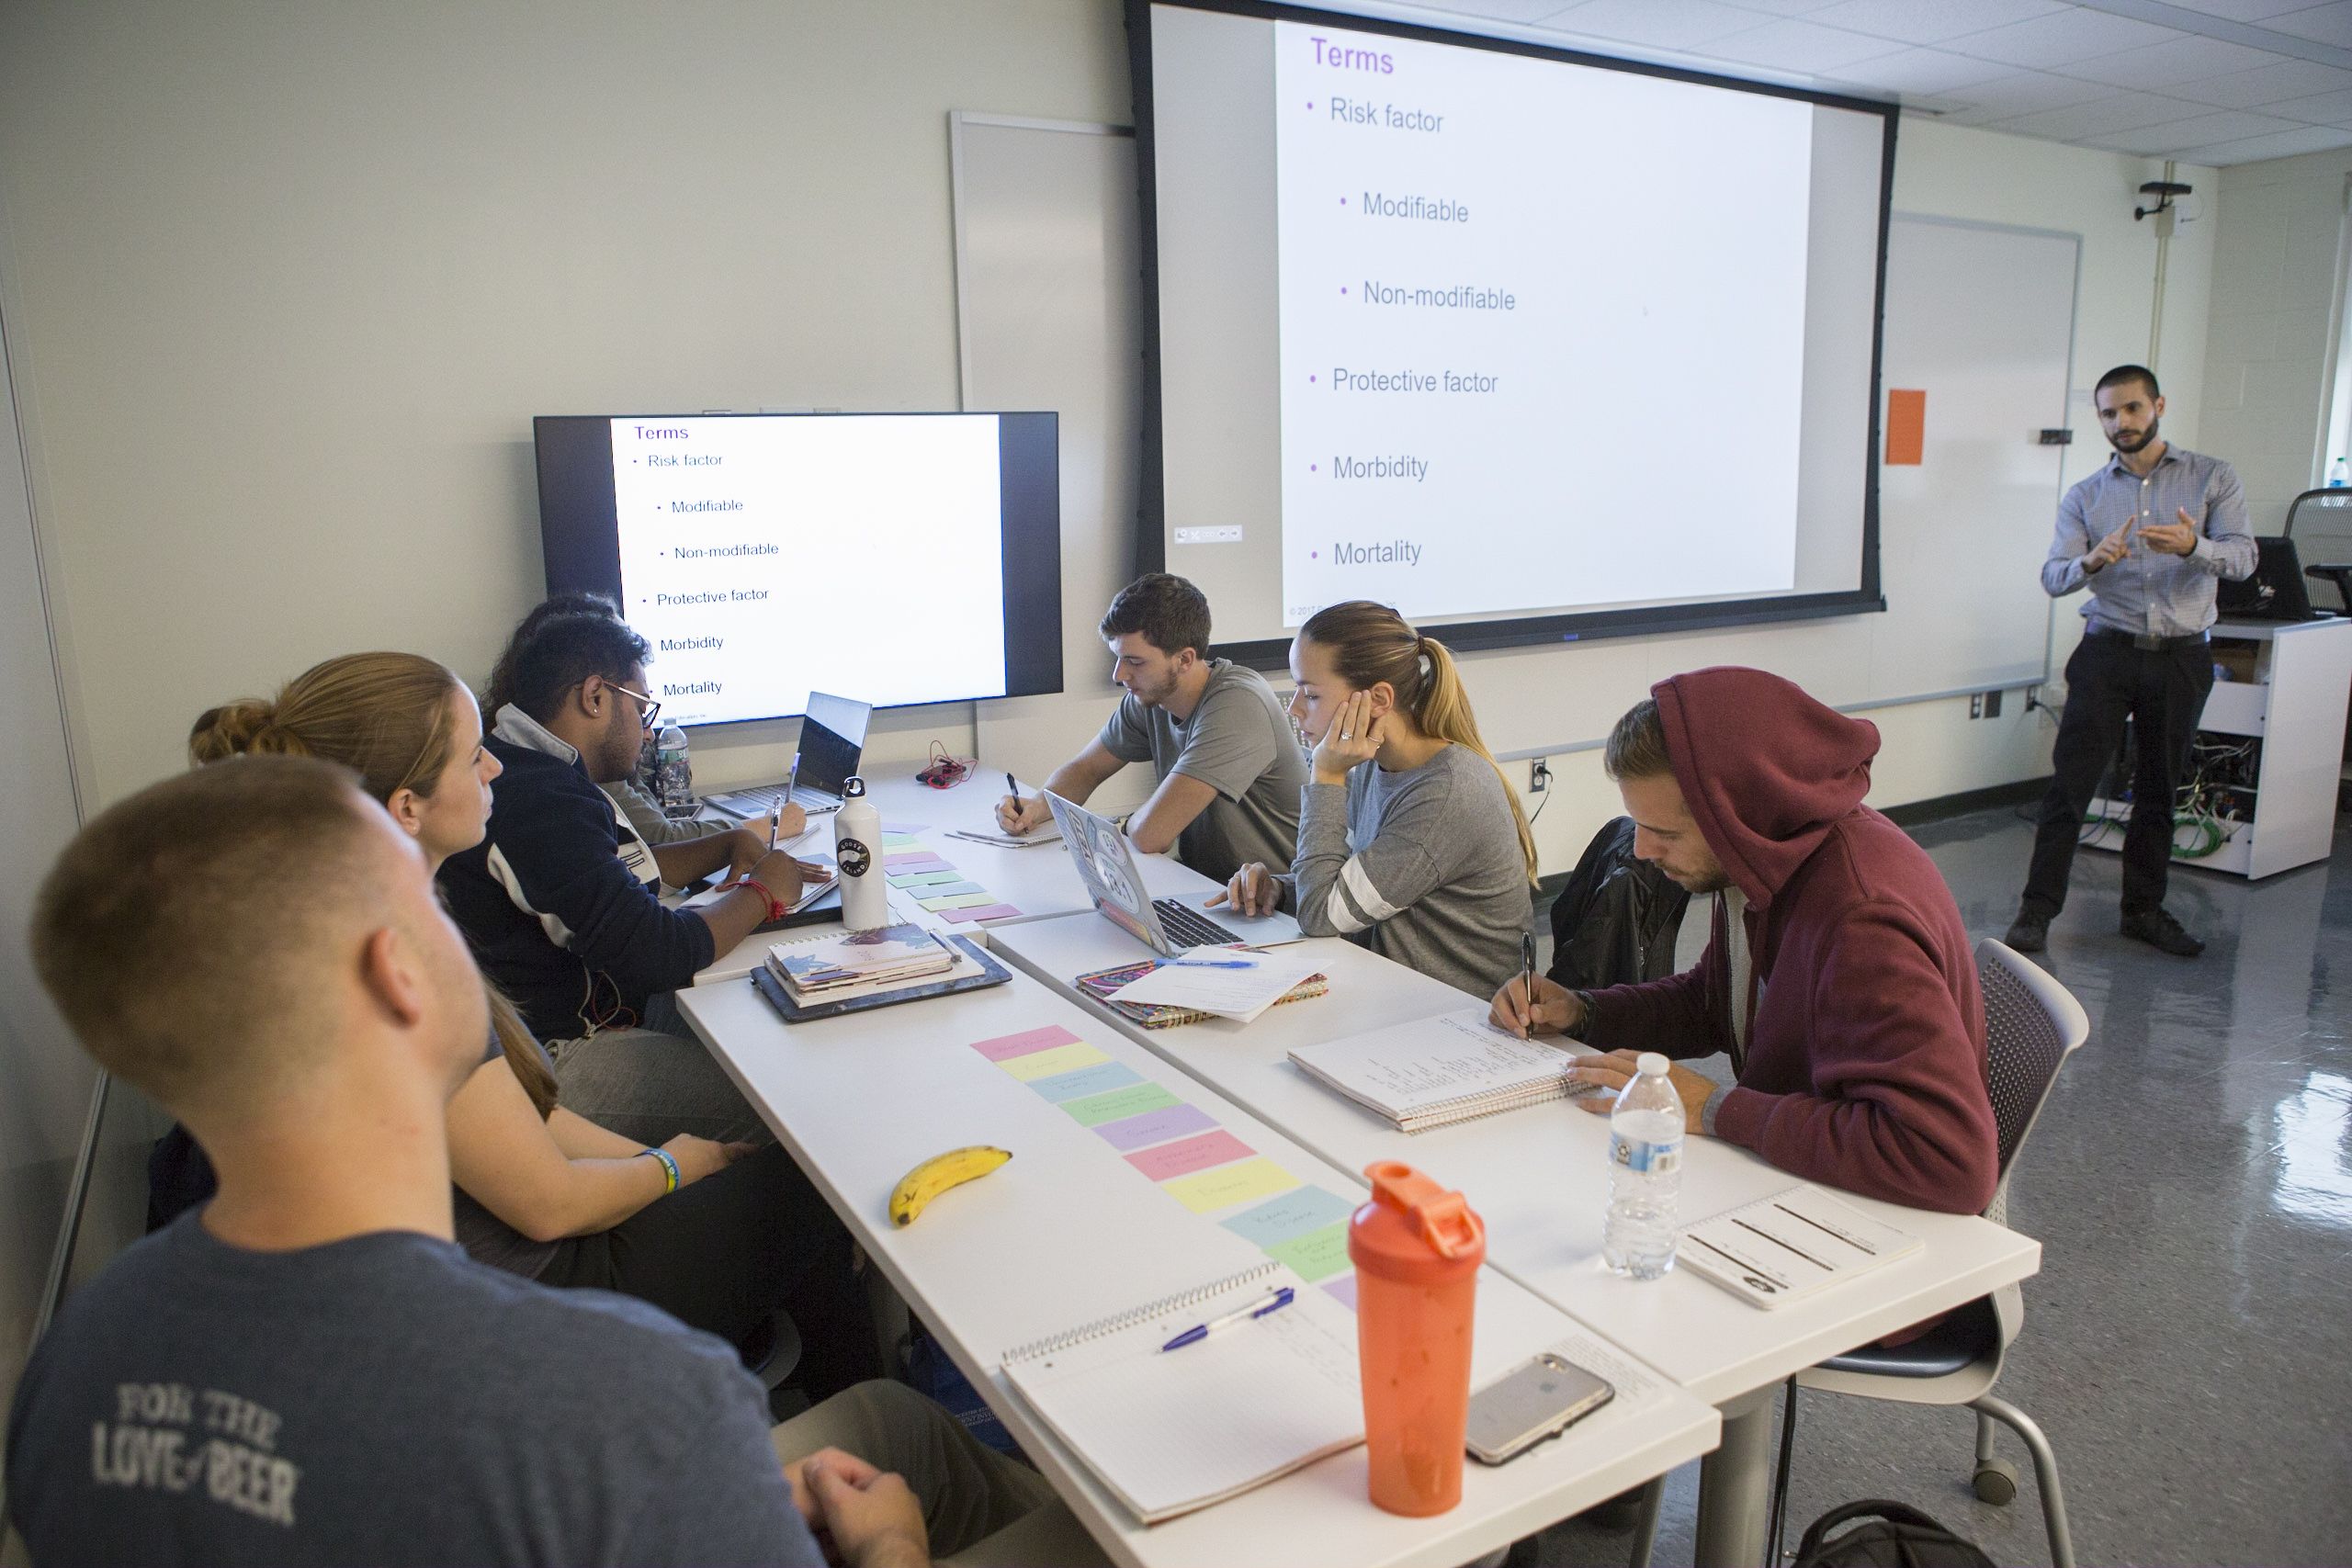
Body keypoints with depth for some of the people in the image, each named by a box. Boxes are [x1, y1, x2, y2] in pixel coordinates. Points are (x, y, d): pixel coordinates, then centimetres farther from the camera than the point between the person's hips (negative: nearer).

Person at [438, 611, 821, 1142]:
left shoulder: (526, 772, 12)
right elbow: (658, 953, -27)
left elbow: (627, 869, 26)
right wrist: (762, 891, -9)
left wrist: (730, 845, 12)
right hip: (553, 1063, -11)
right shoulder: (541, 802, -24)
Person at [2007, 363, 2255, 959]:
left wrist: (2193, 546, -31)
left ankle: (2144, 910, 22)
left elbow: (2242, 558, -9)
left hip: (2181, 659, 1)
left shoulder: (2212, 478, 3)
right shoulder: (2084, 496, 6)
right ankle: (2037, 910, 0)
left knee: (2159, 792, 10)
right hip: (2108, 651, 0)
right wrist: (2093, 560, -28)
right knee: (2070, 783, -5)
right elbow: (2053, 576, -5)